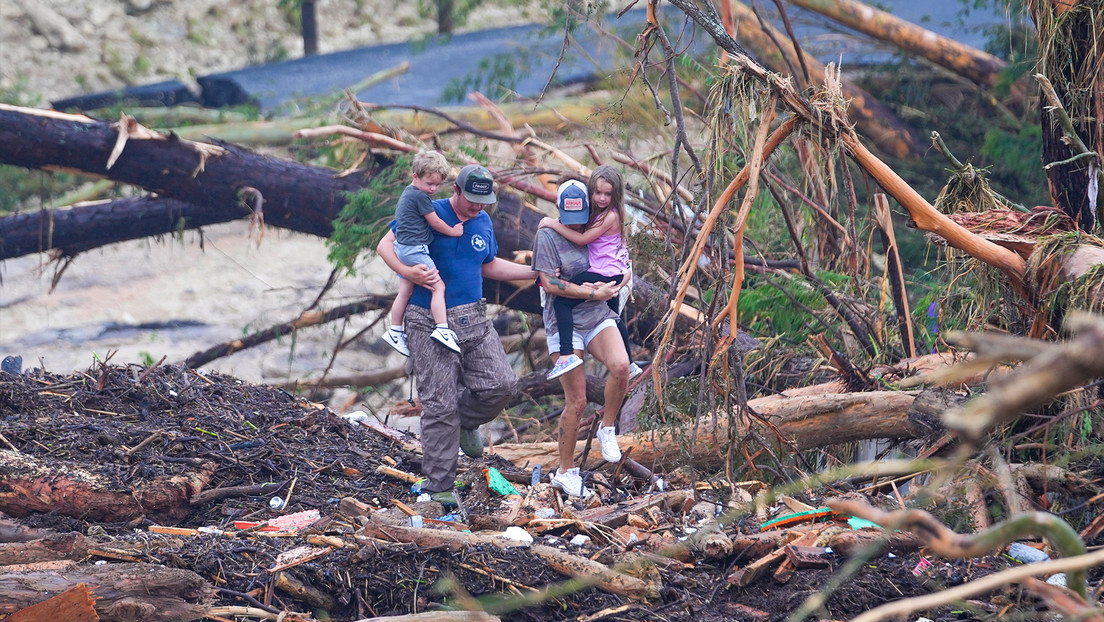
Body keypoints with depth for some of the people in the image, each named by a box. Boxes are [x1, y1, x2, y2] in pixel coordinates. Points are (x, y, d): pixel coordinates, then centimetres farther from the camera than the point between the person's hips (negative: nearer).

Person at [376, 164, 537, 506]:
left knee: (501, 383, -8)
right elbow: (385, 245, -6)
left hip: (473, 319, 5)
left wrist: (536, 272, 21)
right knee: (440, 403, -6)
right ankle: (439, 485, 4)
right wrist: (409, 272, -23)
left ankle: (465, 422, 24)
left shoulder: (483, 222, 11)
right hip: (429, 324, -5)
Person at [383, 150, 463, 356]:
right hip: (415, 250, -10)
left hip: (402, 249, 10)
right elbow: (434, 222, -10)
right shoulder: (420, 196, -15)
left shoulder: (408, 193, 15)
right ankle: (441, 329, -13)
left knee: (405, 292, 15)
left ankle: (394, 331, 21)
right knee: (438, 287, -8)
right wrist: (453, 231, 4)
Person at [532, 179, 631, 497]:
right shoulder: (548, 235, -3)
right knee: (576, 402, -5)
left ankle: (607, 429, -4)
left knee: (621, 366, -28)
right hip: (564, 322, -4)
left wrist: (608, 287, 0)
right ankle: (566, 470, 12)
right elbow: (549, 284, -10)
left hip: (599, 317, 4)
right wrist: (593, 293, -10)